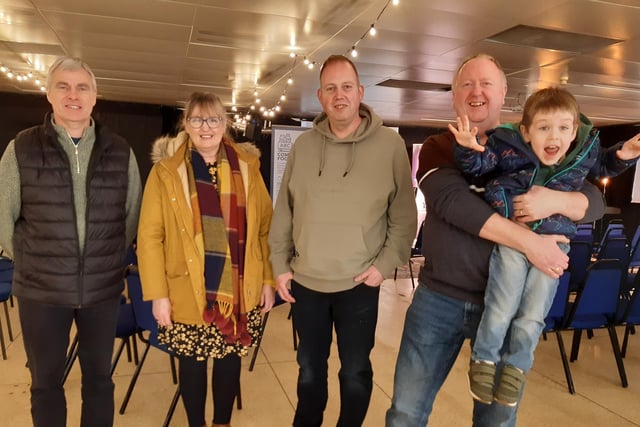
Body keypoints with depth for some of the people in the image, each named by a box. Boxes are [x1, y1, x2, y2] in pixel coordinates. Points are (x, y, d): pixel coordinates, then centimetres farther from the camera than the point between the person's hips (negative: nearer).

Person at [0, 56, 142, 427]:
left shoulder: (120, 152, 0)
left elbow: (133, 212, 7)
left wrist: (110, 257, 7)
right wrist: (31, 260, 4)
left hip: (103, 287, 1)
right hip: (41, 289, 0)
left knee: (99, 376, 15)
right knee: (46, 381, 16)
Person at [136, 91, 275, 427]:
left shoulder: (247, 166, 3)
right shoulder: (166, 170, -4)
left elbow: (265, 228, 4)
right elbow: (149, 236, -6)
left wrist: (268, 279, 1)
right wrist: (157, 293, -9)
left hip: (239, 291, 2)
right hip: (188, 293, -1)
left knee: (230, 360, 15)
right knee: (192, 363, 14)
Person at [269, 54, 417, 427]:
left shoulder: (390, 144, -6)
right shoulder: (303, 145, 2)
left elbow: (404, 215, -3)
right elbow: (284, 211, 6)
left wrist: (386, 263, -10)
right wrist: (280, 264, 5)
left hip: (359, 284, -2)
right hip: (305, 281, 3)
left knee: (355, 371, 15)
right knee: (310, 367, 20)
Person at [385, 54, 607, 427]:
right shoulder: (437, 148, 1)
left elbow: (595, 201, 2)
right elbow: (453, 200, -19)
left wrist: (557, 200, -21)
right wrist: (528, 242, -25)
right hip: (439, 297, 0)